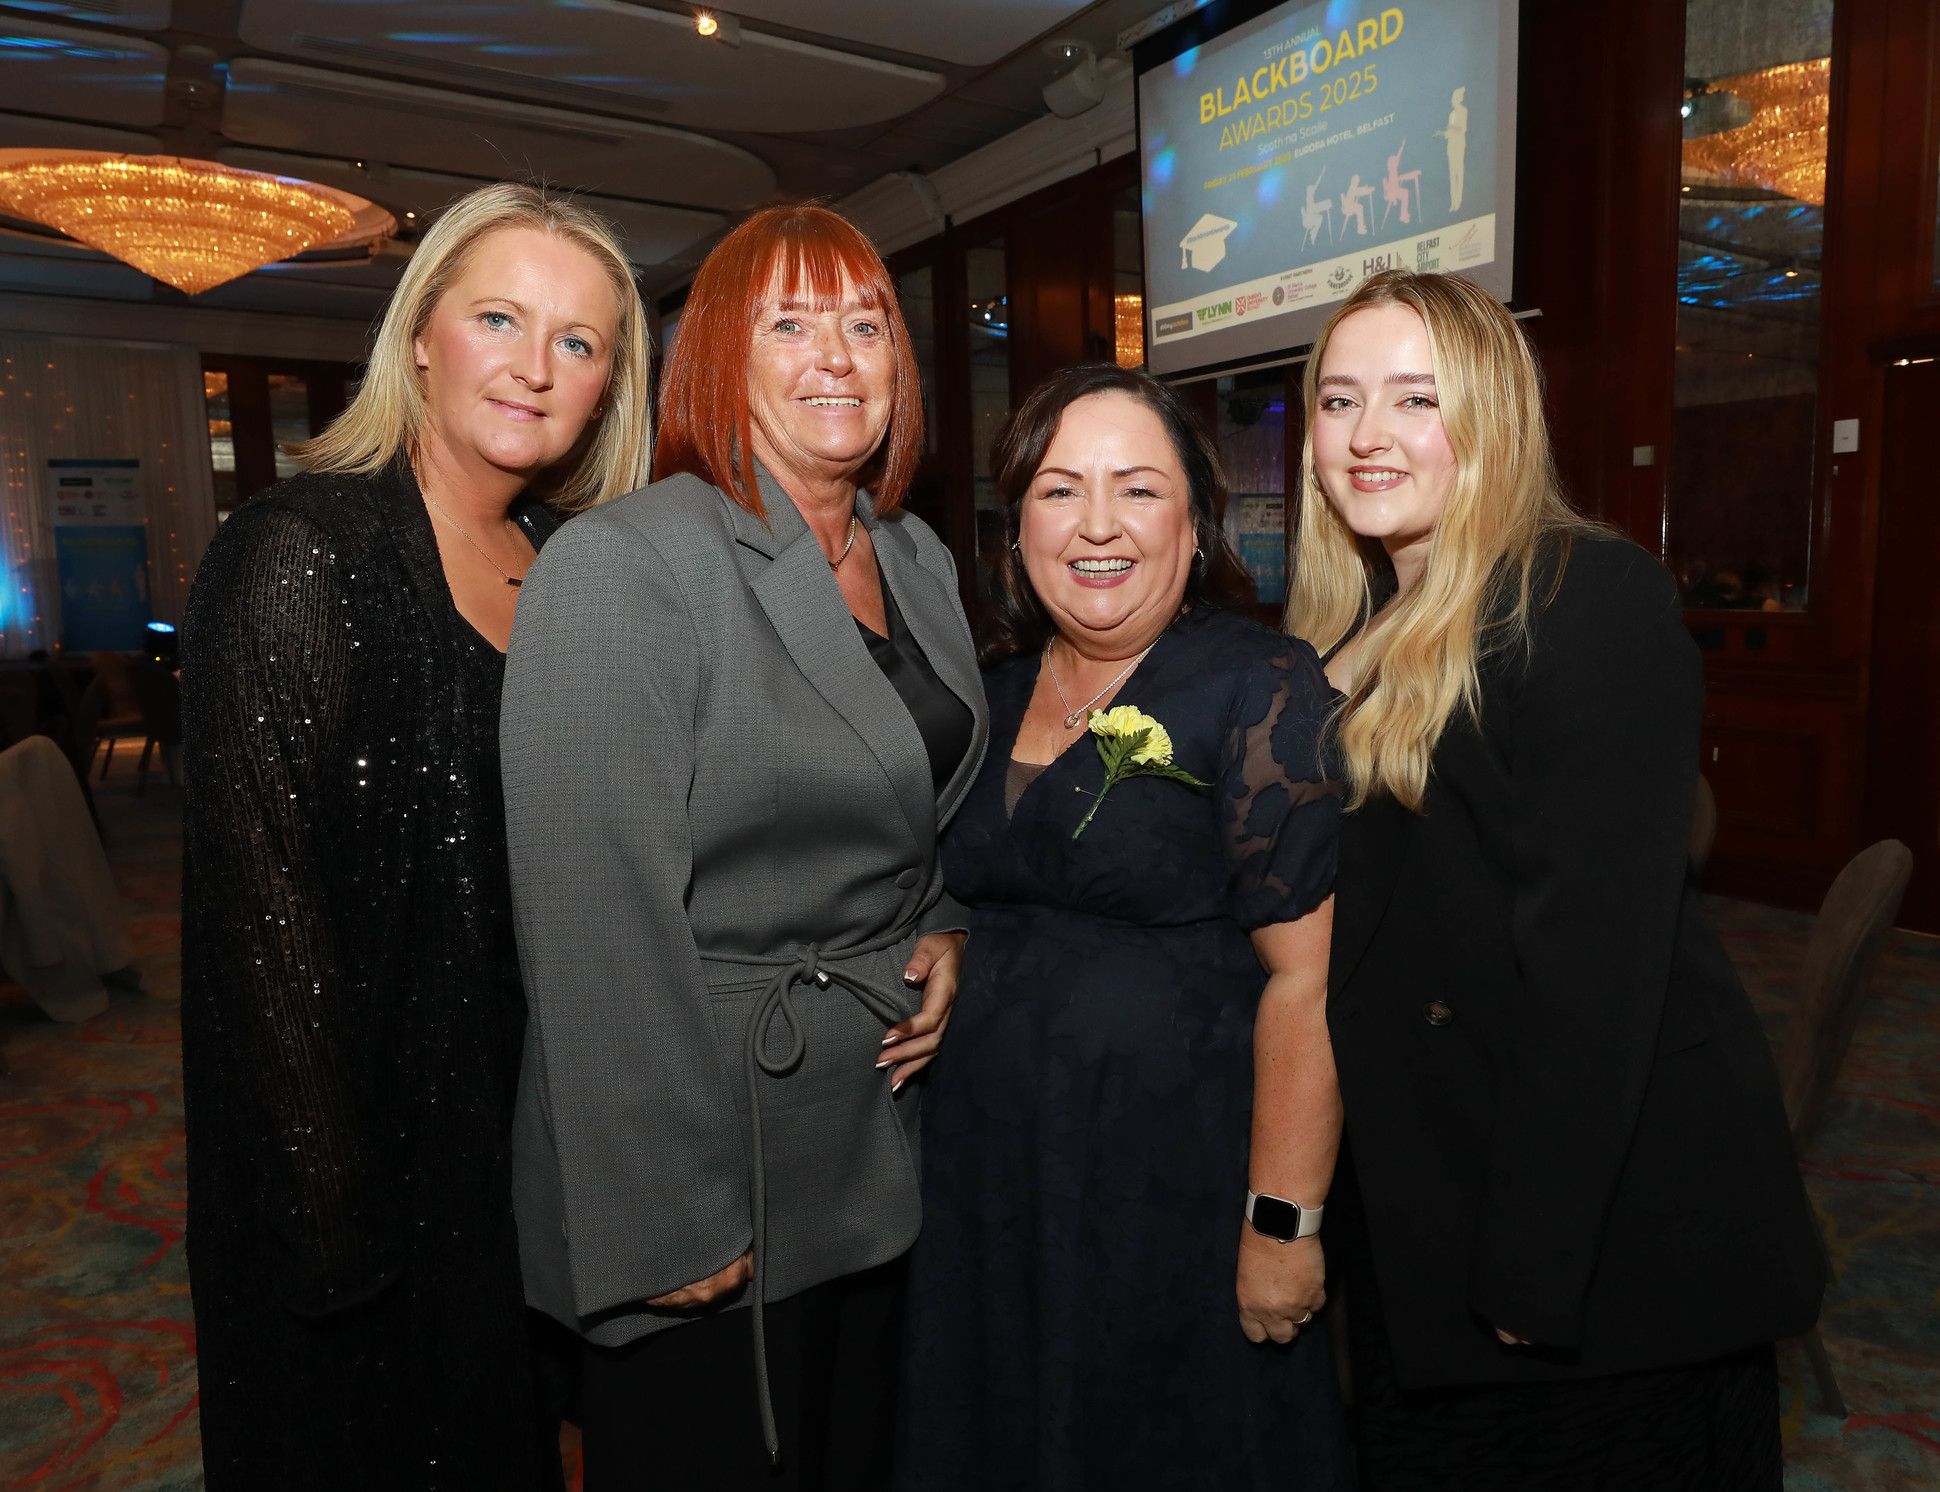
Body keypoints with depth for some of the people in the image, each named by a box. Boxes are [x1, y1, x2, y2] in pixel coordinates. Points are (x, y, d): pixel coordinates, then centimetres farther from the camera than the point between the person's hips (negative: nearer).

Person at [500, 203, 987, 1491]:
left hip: (885, 1145, 7)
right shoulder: (620, 566, -17)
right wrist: (664, 1223, -18)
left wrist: (949, 934, -1)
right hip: (713, 1193, -6)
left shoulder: (922, 564, 7)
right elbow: (600, 923, -20)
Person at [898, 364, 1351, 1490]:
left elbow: (1306, 978, -17)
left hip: (1182, 1188, -5)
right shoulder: (995, 697, 5)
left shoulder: (1263, 690, -14)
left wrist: (1285, 1224, -18)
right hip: (990, 1180, 6)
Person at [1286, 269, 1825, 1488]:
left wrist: (1534, 1264, -21)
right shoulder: (1355, 634, 6)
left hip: (1610, 1225, -7)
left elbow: (1594, 947, -22)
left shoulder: (1592, 598, -17)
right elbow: (1357, 935, 7)